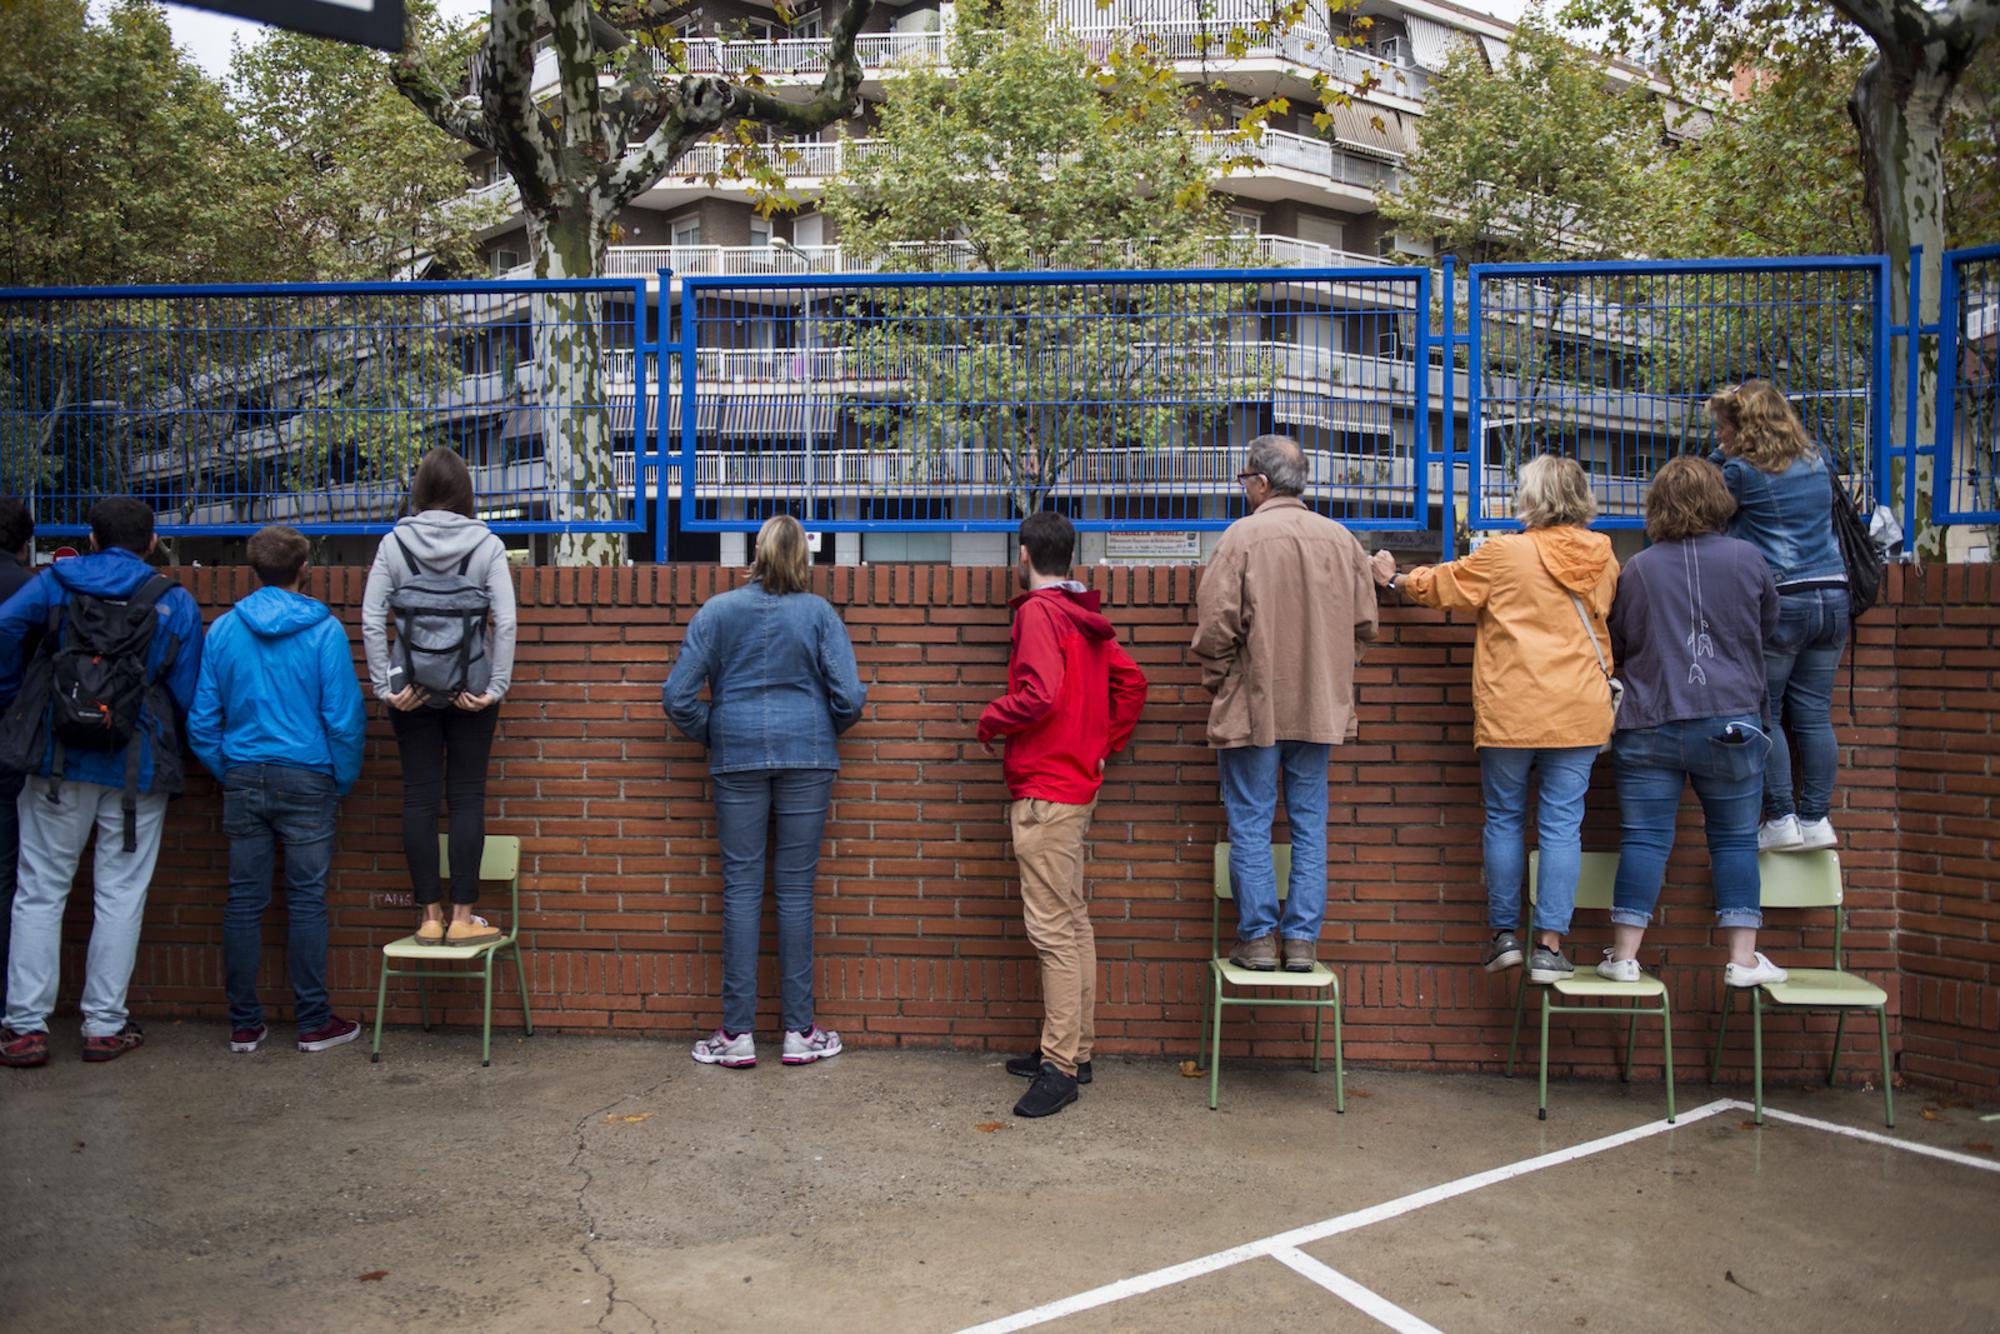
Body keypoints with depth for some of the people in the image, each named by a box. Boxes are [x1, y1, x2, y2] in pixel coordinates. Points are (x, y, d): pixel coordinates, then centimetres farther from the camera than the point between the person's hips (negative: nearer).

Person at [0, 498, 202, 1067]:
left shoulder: (57, 582, 4)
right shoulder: (176, 602, 2)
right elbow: (186, 695, -1)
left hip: (59, 763, 1)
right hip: (137, 770, -1)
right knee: (120, 897, 7)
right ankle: (104, 1025, 11)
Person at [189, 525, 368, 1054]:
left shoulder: (222, 629, 3)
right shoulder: (323, 630, -7)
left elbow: (201, 718, 4)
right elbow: (344, 716, -9)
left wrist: (226, 774, 15)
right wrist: (343, 780, 4)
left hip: (243, 779, 3)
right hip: (306, 779, -3)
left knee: (243, 901, 8)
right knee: (307, 900, 3)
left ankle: (244, 1024, 16)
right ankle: (314, 1023, 9)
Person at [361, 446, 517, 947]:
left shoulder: (394, 543, 0)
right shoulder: (487, 544, -4)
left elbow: (371, 619, -5)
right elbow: (505, 622, -10)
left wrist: (384, 687, -2)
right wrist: (496, 687, -7)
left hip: (411, 689, 1)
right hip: (471, 688, -1)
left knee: (419, 798, 7)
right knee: (467, 798, 5)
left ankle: (430, 917, 11)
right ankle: (462, 917, 6)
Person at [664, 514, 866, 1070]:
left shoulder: (717, 611, 1)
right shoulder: (818, 613, -2)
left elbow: (677, 695, -2)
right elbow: (849, 695, -7)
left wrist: (709, 735, 14)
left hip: (737, 759, 1)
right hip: (807, 758, 0)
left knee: (741, 887, 5)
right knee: (795, 888, 5)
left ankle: (737, 1034, 8)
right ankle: (800, 1032, 11)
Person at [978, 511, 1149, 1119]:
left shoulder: (1039, 611, -13)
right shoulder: (1086, 617, 14)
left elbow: (1040, 693, -24)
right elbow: (1131, 682, 18)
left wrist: (990, 721, -7)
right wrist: (1105, 745, 17)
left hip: (1044, 792, -10)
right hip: (1077, 784, 10)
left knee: (1052, 928, -8)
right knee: (1072, 922, 14)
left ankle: (1060, 1067, -4)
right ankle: (1073, 1049, 23)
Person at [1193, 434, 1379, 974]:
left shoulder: (1243, 535, -11)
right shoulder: (1340, 538, 5)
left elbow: (1216, 626, -13)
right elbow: (1364, 624, 10)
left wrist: (1219, 685, 2)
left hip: (1252, 706, -4)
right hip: (1320, 707, 5)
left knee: (1250, 824, 5)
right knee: (1310, 823, 11)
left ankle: (1258, 938, 9)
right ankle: (1302, 939, 14)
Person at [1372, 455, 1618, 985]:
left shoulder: (1505, 553, -6)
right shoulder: (1601, 555, 5)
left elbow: (1440, 584, 6)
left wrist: (1395, 579, 23)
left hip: (1511, 712, -3)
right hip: (1580, 712, 3)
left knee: (1504, 820, 9)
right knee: (1562, 825, 4)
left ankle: (1505, 934, 14)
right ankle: (1549, 945, 4)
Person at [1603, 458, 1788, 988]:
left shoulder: (1635, 570, -1)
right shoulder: (1747, 559, -1)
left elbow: (1615, 648, 9)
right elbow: (1769, 624, 16)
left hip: (1648, 725, 0)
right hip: (1729, 724, 0)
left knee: (1644, 840, 3)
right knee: (1735, 839, 9)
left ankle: (1624, 956, 4)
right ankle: (1743, 958, 12)